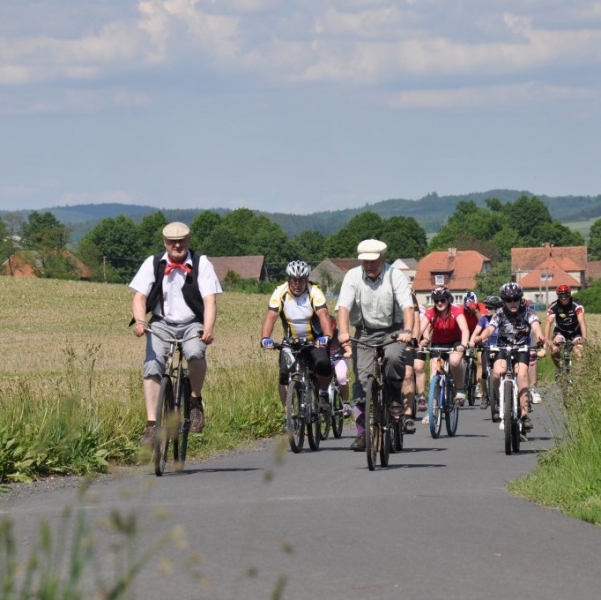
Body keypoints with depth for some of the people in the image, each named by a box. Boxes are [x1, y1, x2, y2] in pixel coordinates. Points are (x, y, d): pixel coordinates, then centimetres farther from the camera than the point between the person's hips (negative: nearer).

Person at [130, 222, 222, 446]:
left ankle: (195, 401, -10)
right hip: (162, 324, 2)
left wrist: (209, 328, -30)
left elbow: (210, 300, -13)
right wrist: (140, 321, -26)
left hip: (192, 324, -2)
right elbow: (139, 296, -6)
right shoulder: (153, 264, -1)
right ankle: (151, 424, -19)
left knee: (195, 352, -34)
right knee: (152, 367, -20)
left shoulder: (201, 264, -5)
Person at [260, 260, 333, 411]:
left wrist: (327, 337, -48)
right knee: (284, 374, -17)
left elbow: (323, 315, -29)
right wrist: (265, 338, -42)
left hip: (315, 340, -1)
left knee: (323, 364, -27)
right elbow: (270, 317, -23)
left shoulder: (314, 292, -17)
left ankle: (323, 394, 2)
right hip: (291, 341, 1)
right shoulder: (280, 293, -14)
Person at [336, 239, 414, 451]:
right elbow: (344, 306, -17)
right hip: (364, 334, 2)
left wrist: (407, 330, -39)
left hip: (392, 331, -2)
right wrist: (343, 331, -35)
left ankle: (395, 400, -9)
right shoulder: (353, 277, -6)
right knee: (362, 381, -7)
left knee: (393, 356, -33)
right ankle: (362, 431, 0)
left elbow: (407, 306, -21)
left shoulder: (395, 276, -10)